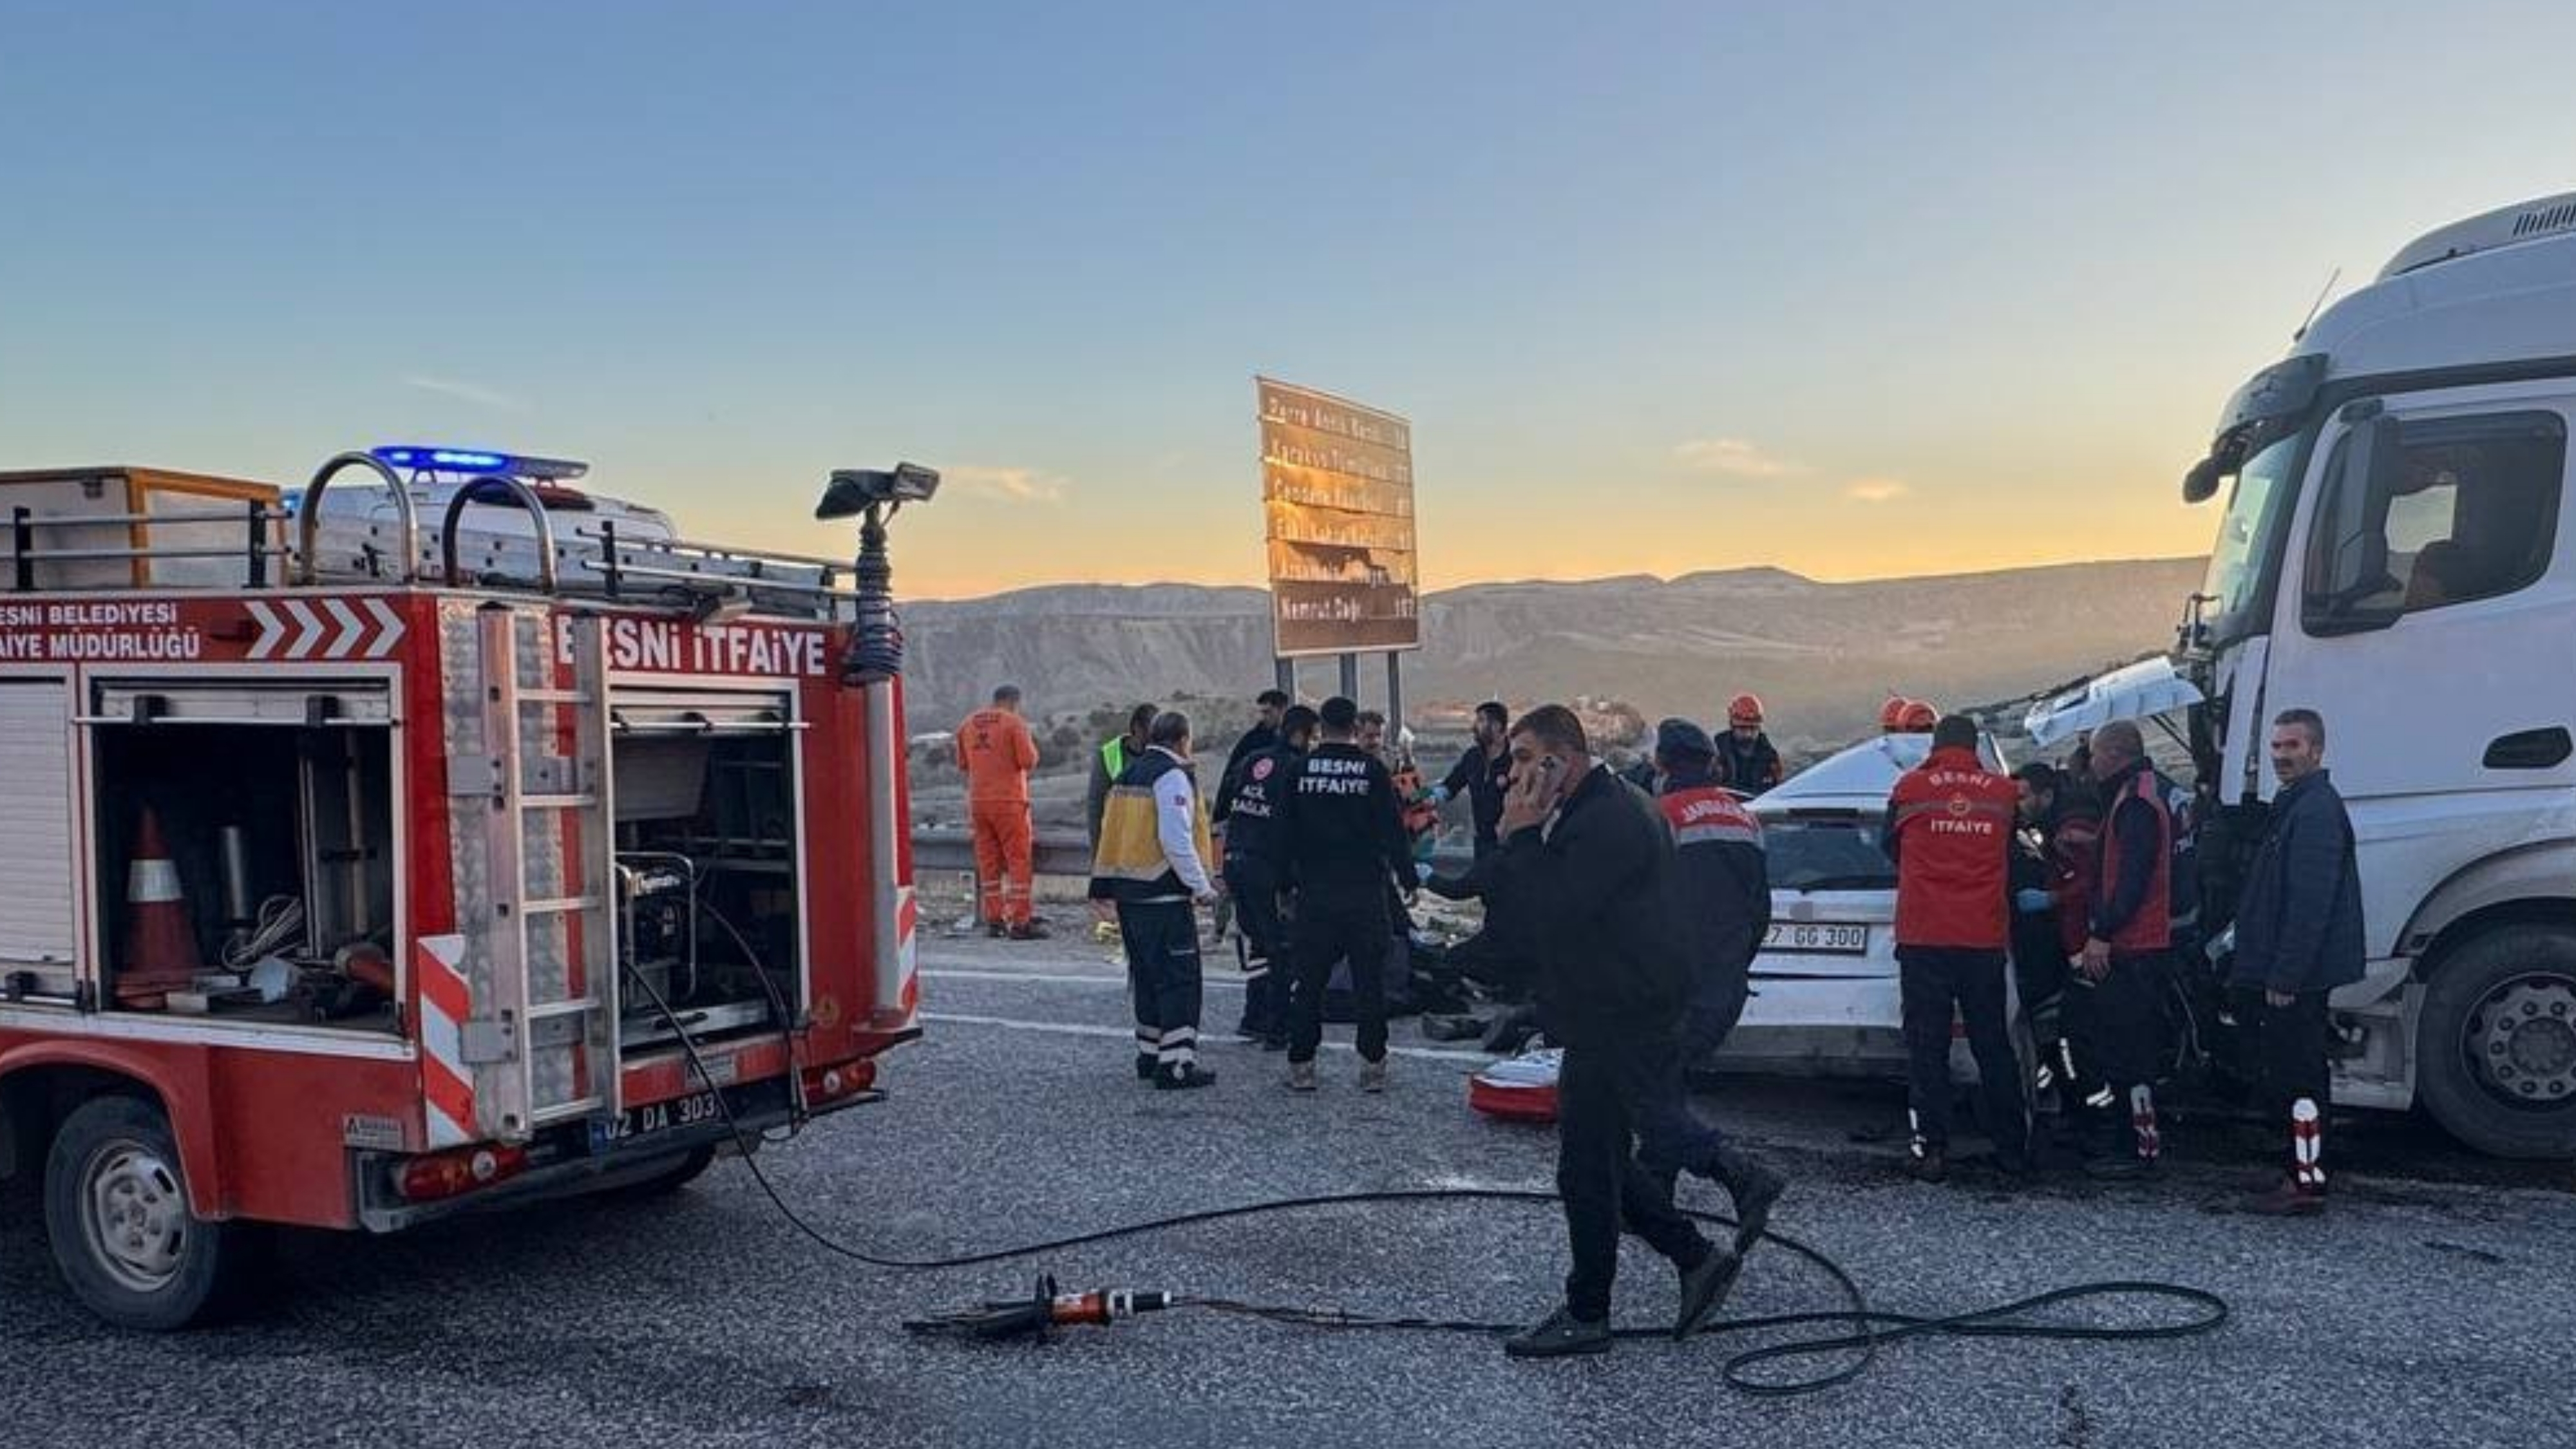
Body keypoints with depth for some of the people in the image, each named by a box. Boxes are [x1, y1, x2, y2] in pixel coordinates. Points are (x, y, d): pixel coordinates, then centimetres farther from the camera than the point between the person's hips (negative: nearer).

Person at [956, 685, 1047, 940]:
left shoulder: (968, 724, 9)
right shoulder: (1014, 723, -8)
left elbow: (963, 764, 16)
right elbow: (1029, 761, -13)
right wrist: (1031, 746, 7)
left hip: (978, 802, 6)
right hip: (1009, 802, -6)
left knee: (988, 862, 12)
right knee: (1019, 861, -1)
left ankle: (994, 920, 14)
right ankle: (1020, 923, -4)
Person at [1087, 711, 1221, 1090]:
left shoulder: (1128, 774, 15)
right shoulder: (1172, 776, -12)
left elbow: (1113, 834, 16)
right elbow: (1176, 840, -20)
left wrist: (1107, 886, 19)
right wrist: (1201, 887, -15)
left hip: (1128, 894, 9)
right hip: (1164, 894, -9)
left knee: (1148, 975, 18)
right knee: (1179, 978, -5)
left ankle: (1150, 1055, 25)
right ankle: (1176, 1064, -8)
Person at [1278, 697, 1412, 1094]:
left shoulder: (1301, 769, 1)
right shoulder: (1373, 770, -4)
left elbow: (1286, 833, 4)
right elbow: (1393, 831, -4)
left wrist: (1286, 883, 14)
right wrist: (1407, 879, 6)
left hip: (1315, 893, 1)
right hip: (1365, 891, -1)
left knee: (1308, 980, 8)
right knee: (1369, 980, 5)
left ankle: (1300, 1065, 9)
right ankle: (1372, 1066, 6)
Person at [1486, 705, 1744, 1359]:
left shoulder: (1610, 819, -19)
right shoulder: (1583, 815, 15)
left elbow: (1552, 915, -27)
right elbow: (1514, 915, 15)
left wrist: (1520, 837, -19)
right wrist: (1517, 842, 0)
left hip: (1619, 1027, -11)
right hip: (1607, 1021, 11)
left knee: (1588, 1170, 0)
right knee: (1603, 1164, 17)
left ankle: (1586, 1315, 12)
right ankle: (1699, 1260, 23)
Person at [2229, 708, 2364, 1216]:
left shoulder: (2316, 811, -16)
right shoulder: (2297, 805, 18)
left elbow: (2310, 903, -22)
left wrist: (2285, 975, -22)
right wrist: (2271, 970, 22)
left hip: (2297, 973, -11)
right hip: (2289, 974, 11)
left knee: (2297, 1076, -7)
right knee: (2289, 1073, 14)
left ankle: (2307, 1182, -2)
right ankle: (2303, 1174, 21)